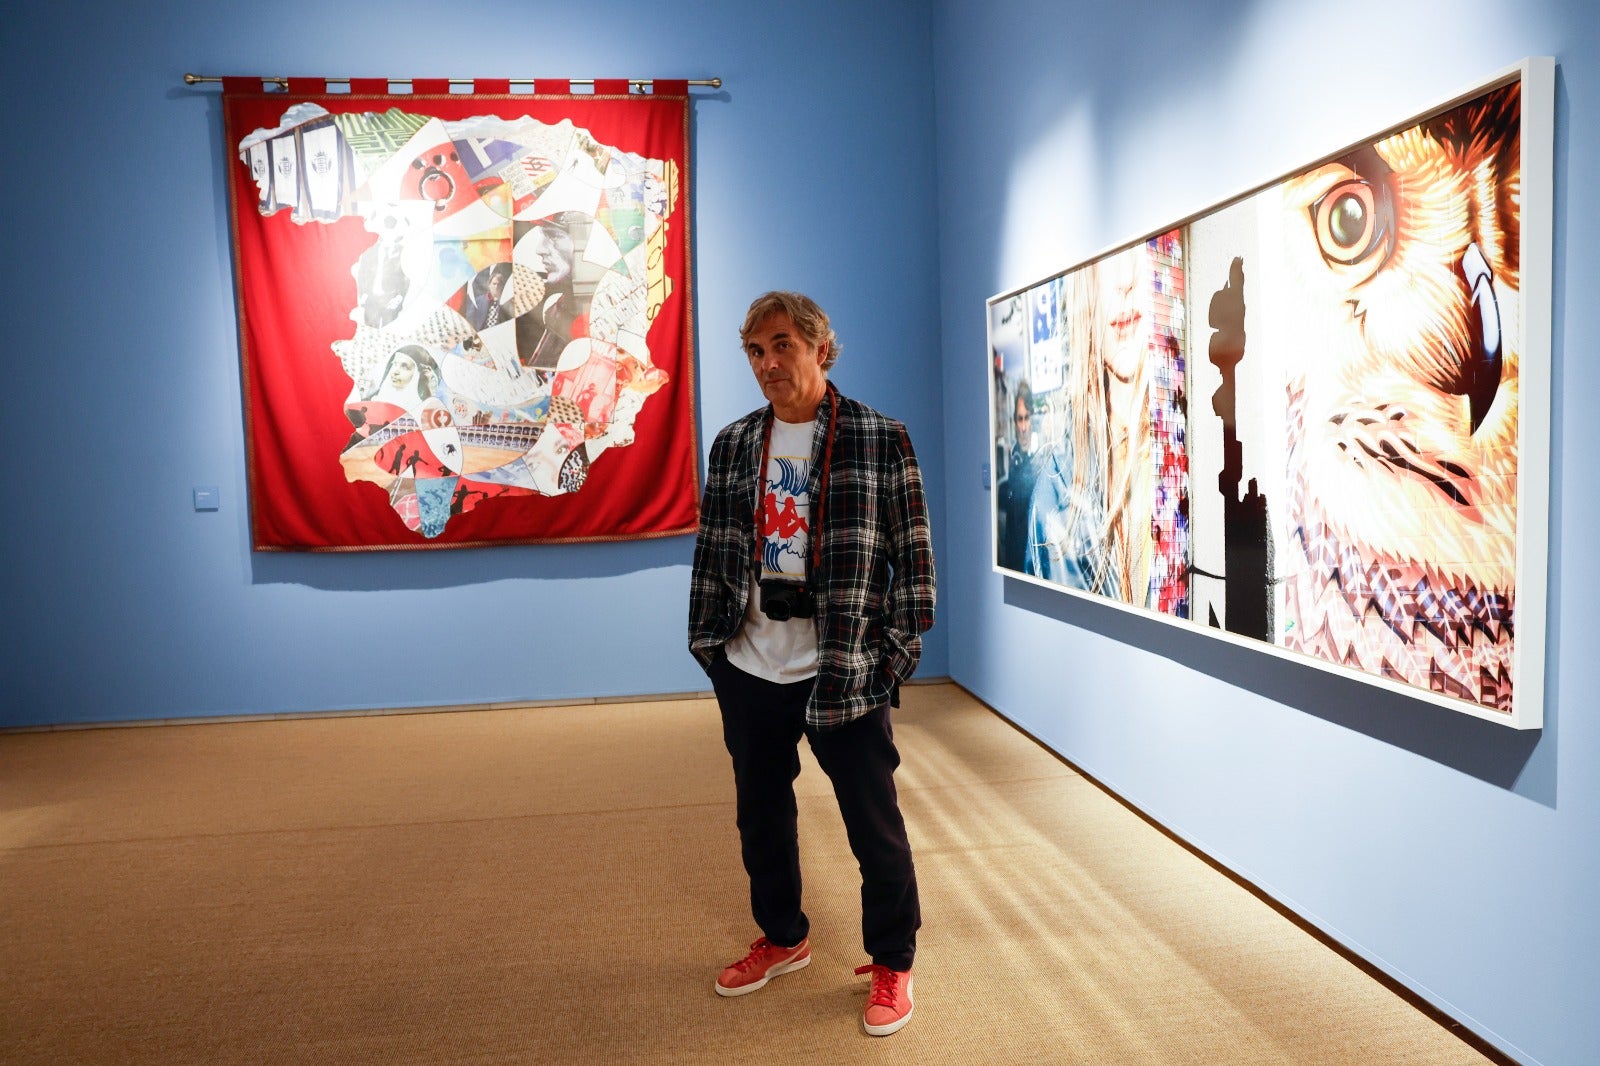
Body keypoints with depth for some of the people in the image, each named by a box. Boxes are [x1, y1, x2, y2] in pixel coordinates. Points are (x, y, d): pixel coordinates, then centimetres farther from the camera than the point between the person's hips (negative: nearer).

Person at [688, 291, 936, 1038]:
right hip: (750, 669, 5)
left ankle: (891, 962, 28)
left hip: (845, 670, -4)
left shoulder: (880, 439, -6)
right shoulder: (733, 445, 7)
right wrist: (708, 638, 7)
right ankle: (782, 937, 40)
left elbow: (912, 552, -5)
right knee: (760, 814, 18)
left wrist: (897, 648, -8)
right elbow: (712, 550, 10)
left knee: (874, 823, 7)